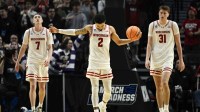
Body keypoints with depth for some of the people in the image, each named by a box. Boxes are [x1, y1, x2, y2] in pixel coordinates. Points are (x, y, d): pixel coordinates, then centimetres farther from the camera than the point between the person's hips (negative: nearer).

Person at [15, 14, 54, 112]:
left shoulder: (47, 32, 1)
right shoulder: (28, 32, 3)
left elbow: (50, 48, -2)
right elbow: (23, 48, 11)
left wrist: (48, 58, -21)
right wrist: (17, 62, 10)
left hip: (43, 62, 1)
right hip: (32, 61, -1)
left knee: (42, 86, 10)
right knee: (33, 86, -13)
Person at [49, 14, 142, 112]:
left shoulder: (110, 29, 3)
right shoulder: (90, 28, -1)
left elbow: (119, 42, 14)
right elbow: (75, 32, 6)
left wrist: (132, 39, 2)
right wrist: (58, 31, 3)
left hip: (105, 63, 2)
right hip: (93, 63, -2)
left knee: (108, 91, 3)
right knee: (95, 88, -12)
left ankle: (103, 104, 32)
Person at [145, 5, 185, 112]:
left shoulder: (173, 25, 0)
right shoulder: (153, 25, 4)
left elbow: (178, 43, 4)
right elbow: (149, 43, 4)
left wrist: (181, 60, 2)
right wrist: (147, 59, -7)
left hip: (168, 57, -3)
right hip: (155, 58, 3)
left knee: (164, 82, -21)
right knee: (158, 87, 6)